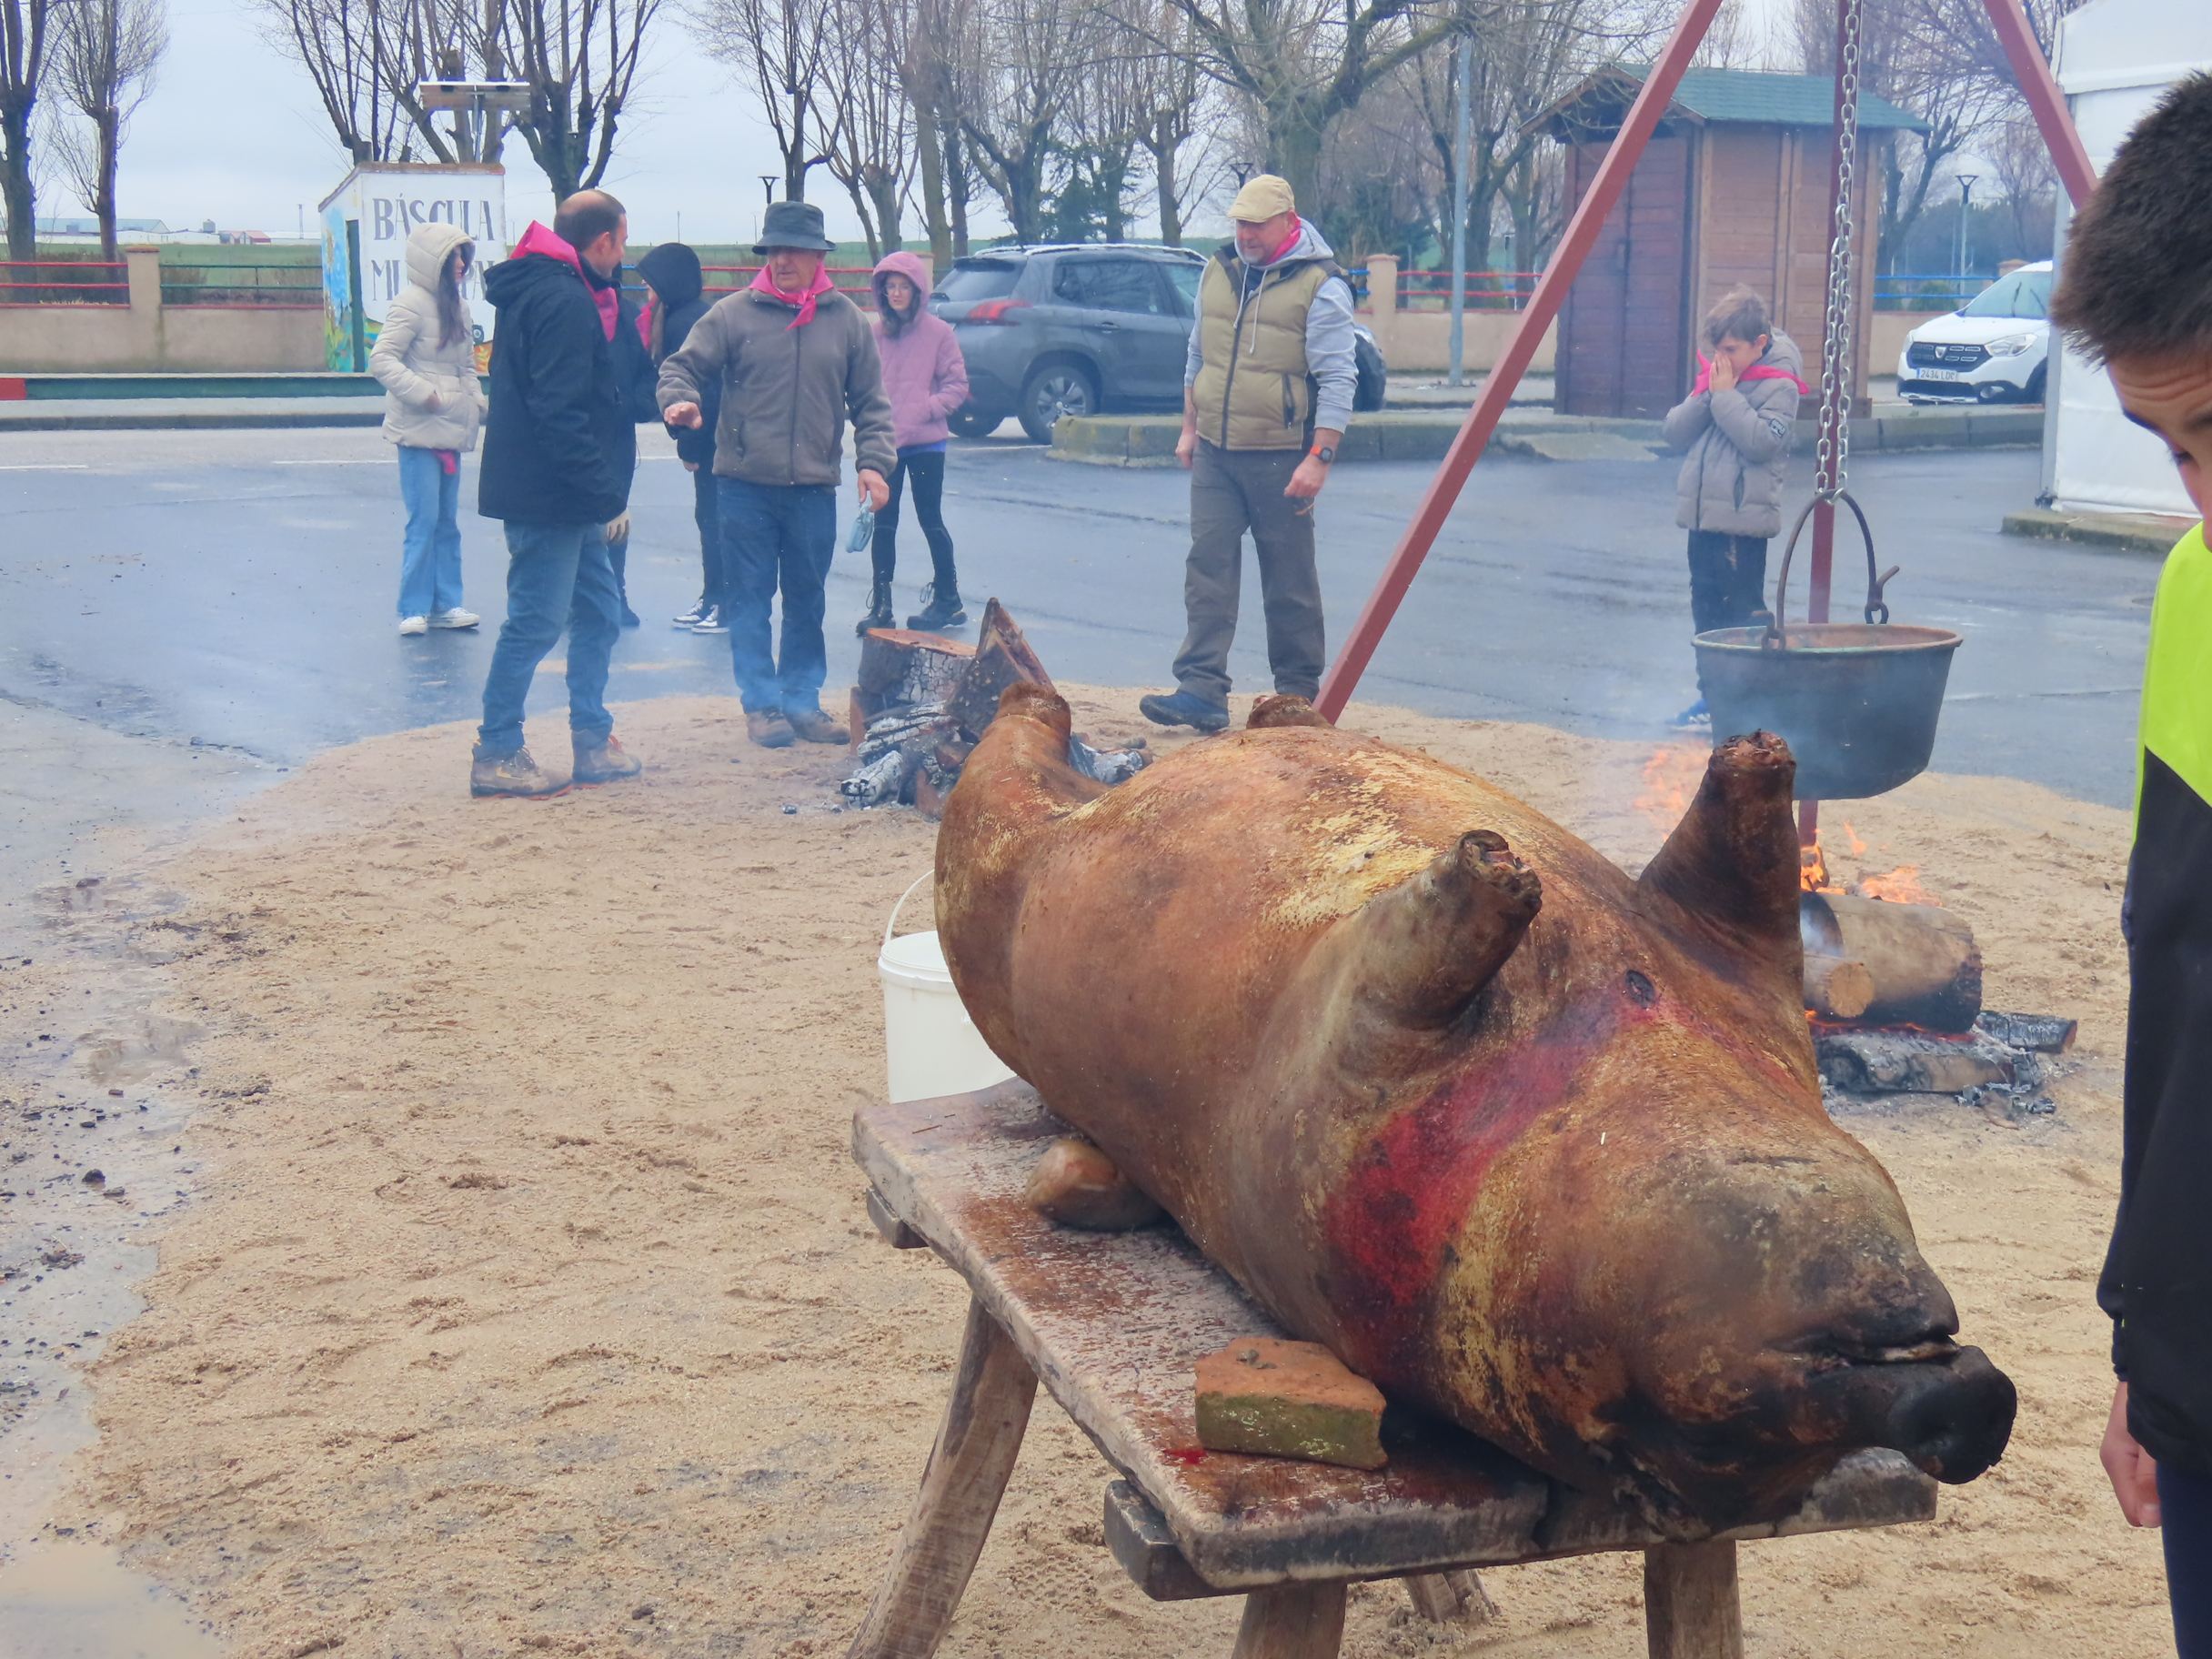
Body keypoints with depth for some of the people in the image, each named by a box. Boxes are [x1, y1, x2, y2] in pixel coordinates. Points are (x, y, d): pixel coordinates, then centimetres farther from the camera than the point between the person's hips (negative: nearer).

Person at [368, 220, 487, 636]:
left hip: (451, 429, 8)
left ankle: (445, 604, 18)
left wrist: (477, 402, 9)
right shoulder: (411, 302, -11)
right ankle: (414, 609, -1)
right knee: (424, 520, -7)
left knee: (447, 521, 11)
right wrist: (422, 393, -22)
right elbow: (382, 359, -16)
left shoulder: (458, 305, 13)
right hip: (419, 429, -8)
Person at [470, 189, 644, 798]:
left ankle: (594, 742, 23)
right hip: (550, 496, -11)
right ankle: (496, 755, 3)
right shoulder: (565, 302, -17)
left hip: (563, 497, 11)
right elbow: (561, 414, -24)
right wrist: (606, 489, -22)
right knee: (536, 621, -4)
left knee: (599, 610, 16)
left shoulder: (537, 288, 16)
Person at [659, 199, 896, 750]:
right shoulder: (733, 313, -1)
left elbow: (870, 401, 9)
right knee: (751, 598, 3)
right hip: (745, 483, -2)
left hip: (815, 486, 2)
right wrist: (679, 398, -22)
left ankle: (802, 700, 21)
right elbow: (684, 366, 1)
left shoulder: (847, 319, 6)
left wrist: (873, 461, -3)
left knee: (807, 599, 11)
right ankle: (762, 703, 11)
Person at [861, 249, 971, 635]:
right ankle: (881, 605, 12)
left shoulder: (937, 332, -5)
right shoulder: (872, 332, 3)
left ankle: (947, 599, 16)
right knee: (883, 523, 6)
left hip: (926, 442, -3)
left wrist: (927, 409, -16)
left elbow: (957, 385, -2)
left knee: (930, 520, 5)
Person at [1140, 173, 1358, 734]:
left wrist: (1319, 457, -18)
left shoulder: (1320, 286, -8)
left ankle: (1299, 694, 14)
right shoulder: (1218, 271, 11)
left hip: (1280, 460, -5)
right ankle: (1201, 692, -4)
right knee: (1208, 571, -2)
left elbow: (1338, 380, -12)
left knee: (1289, 582, 3)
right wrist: (1190, 428, 20)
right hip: (1214, 456, 5)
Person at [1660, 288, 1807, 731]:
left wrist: (1726, 396, -16)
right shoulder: (1713, 378, 14)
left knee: (1744, 611, -9)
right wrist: (1705, 394, -4)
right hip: (1703, 514, 8)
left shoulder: (1778, 386, -7)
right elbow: (1674, 433, 8)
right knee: (1707, 607, 11)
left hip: (1744, 520, -8)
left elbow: (1761, 442, -21)